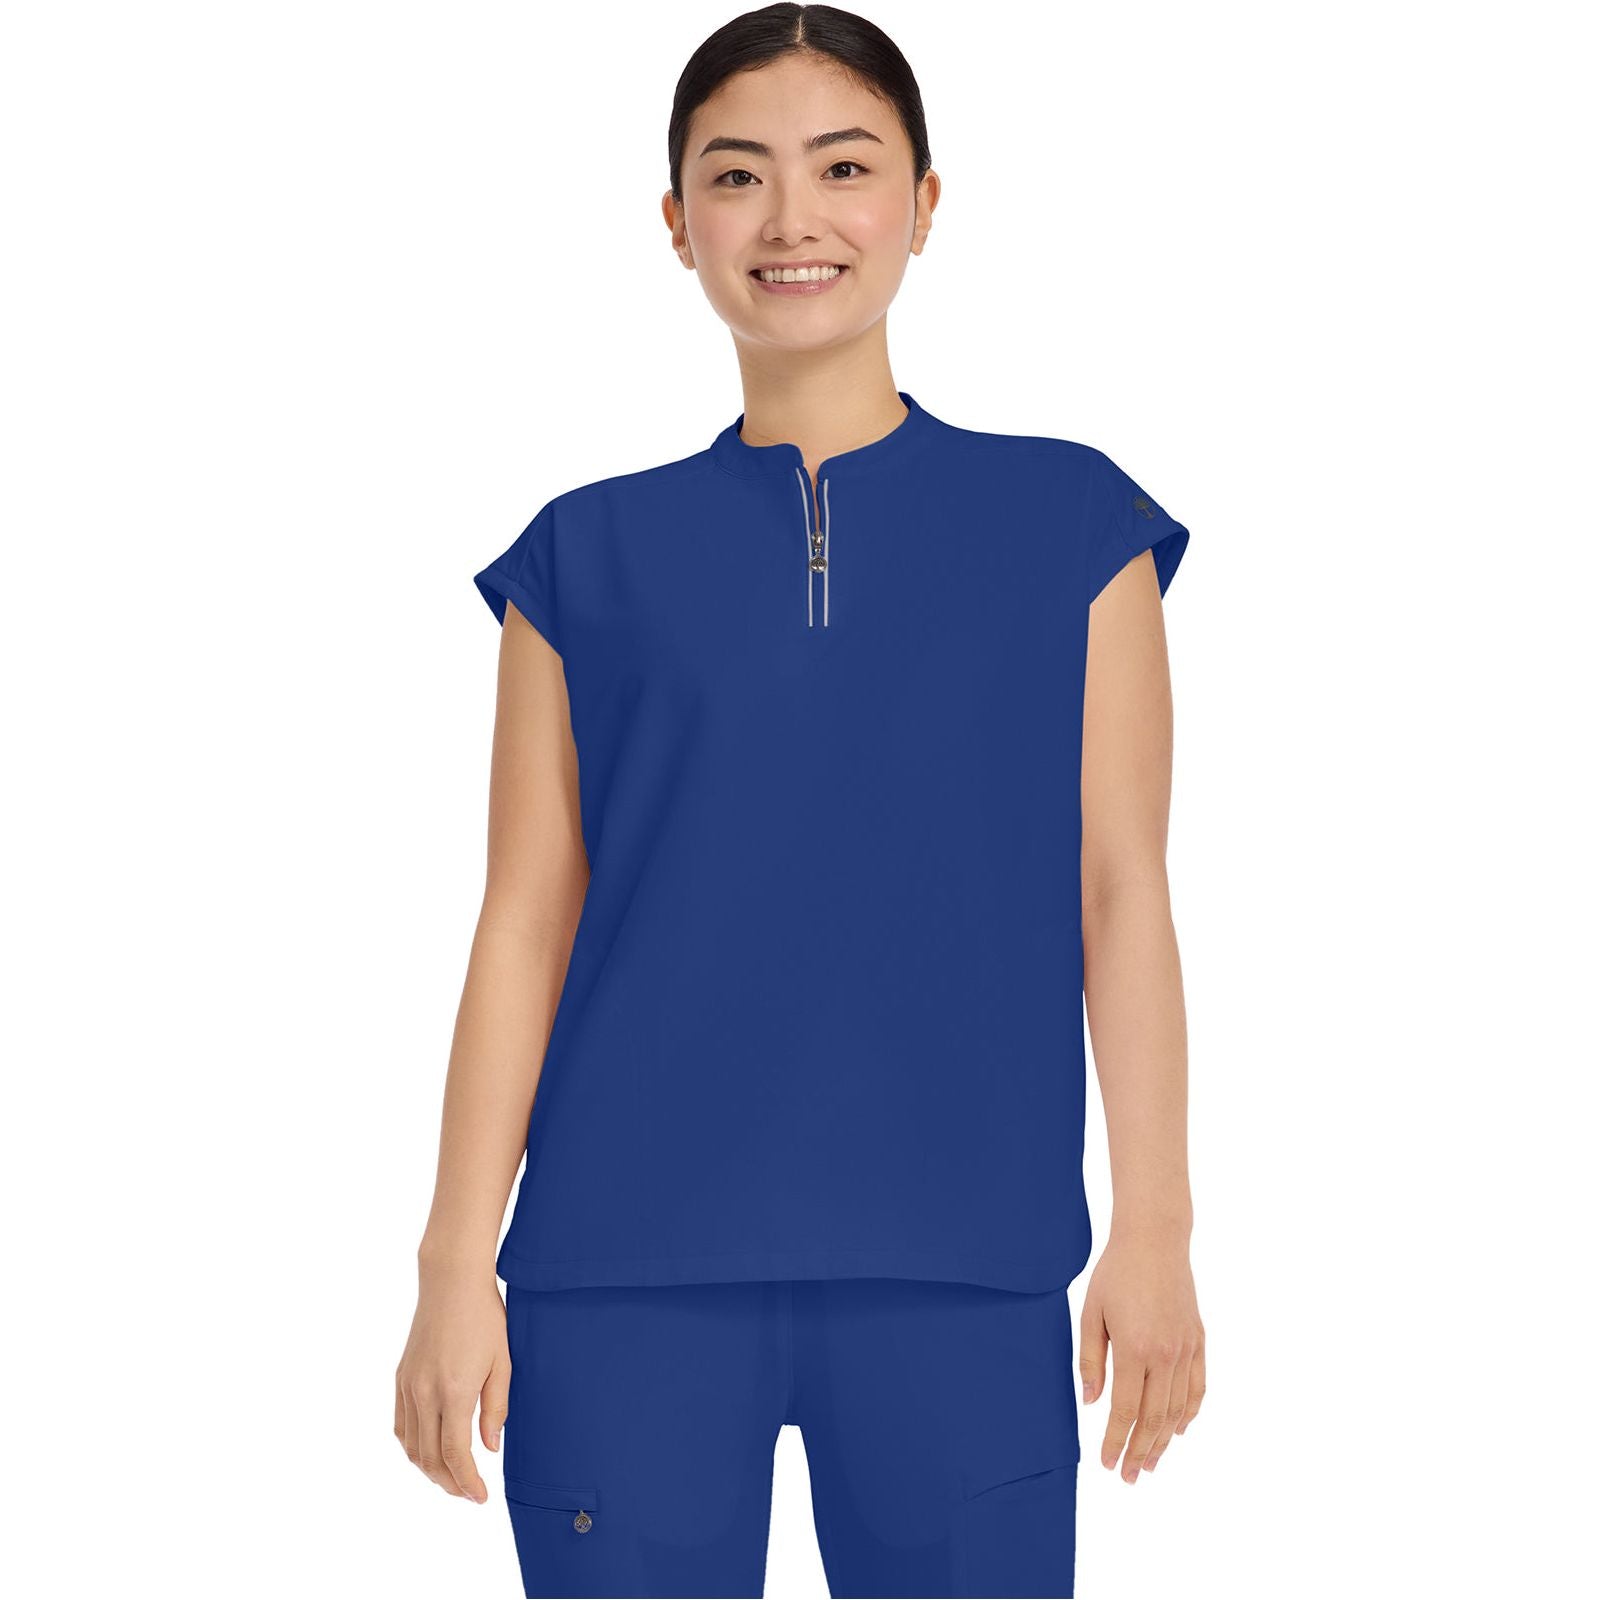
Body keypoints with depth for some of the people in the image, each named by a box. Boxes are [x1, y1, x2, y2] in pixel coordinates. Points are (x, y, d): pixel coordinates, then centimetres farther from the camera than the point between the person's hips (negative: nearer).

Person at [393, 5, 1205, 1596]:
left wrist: (1155, 1227, -1)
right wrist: (457, 1263, 2)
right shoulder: (590, 557, 8)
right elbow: (526, 924, 6)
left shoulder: (1070, 524, 7)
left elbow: (1120, 891, 5)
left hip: (958, 1277, 0)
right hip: (629, 1267, 1)